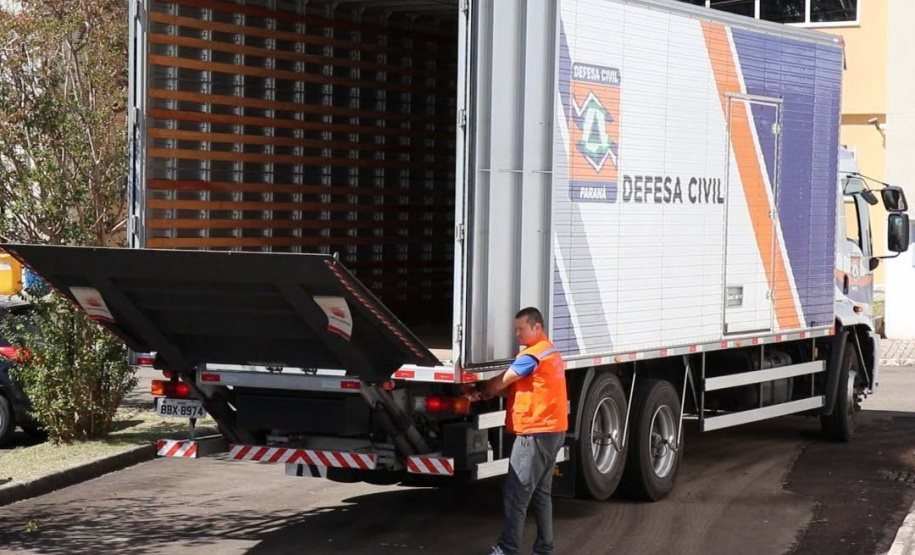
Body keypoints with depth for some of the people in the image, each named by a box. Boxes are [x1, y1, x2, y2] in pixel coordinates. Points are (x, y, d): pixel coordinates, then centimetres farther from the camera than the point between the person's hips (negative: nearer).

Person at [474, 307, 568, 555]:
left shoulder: (532, 355, -15)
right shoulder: (551, 352, 16)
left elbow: (499, 384, -8)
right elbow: (515, 385, 14)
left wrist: (480, 391, 10)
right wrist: (490, 392, 2)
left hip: (536, 433, -10)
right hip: (553, 430, 10)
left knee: (515, 493, -8)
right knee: (541, 494, 13)